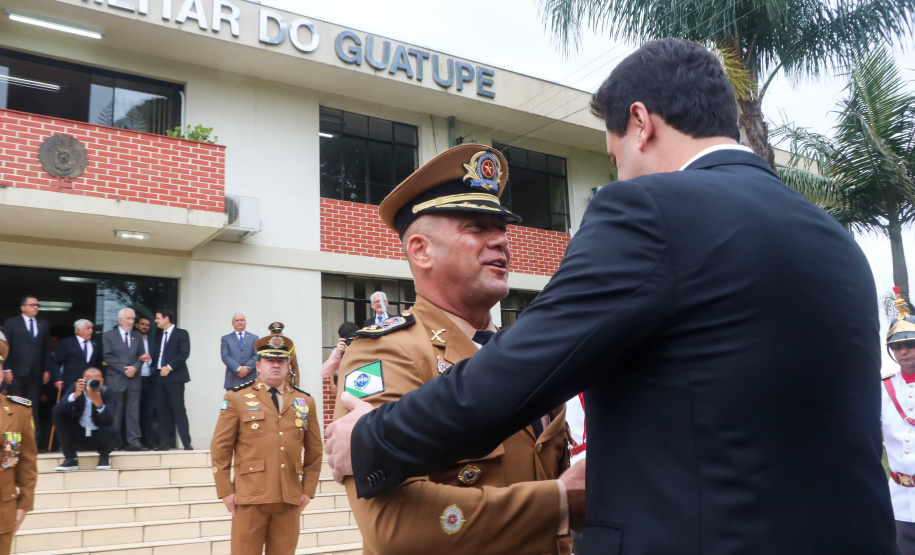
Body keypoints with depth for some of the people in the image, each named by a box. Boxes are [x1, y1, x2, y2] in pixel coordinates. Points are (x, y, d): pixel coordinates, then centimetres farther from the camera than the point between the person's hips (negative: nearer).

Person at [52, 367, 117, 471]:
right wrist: (75, 395, -38)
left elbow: (110, 420, -25)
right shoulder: (75, 388, -12)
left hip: (99, 437, -2)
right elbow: (57, 410, -23)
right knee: (59, 415, -18)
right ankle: (70, 459, -6)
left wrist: (99, 404, -43)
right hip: (78, 435, 2)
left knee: (111, 431, -33)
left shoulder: (105, 392, -15)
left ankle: (104, 457, 4)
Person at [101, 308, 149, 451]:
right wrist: (124, 369, -12)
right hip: (116, 380, -3)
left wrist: (135, 367, -9)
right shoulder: (108, 336, 3)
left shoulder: (137, 336, 14)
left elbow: (141, 355, 10)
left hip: (134, 380, 3)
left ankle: (133, 442, 1)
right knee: (115, 412, 1)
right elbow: (107, 356, -6)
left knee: (133, 411, 1)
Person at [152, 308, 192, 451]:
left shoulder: (181, 333, 0)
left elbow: (184, 353, -10)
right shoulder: (159, 335, 20)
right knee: (163, 411, 4)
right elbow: (158, 355, 21)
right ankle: (166, 442, 9)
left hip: (175, 376, -6)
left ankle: (186, 442, -7)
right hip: (161, 376, 7)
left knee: (179, 409, -9)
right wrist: (151, 361, 1)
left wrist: (169, 367, -16)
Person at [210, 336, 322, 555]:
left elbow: (314, 451, 13)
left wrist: (308, 489, 7)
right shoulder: (236, 397, 4)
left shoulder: (305, 401, 12)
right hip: (250, 496, -2)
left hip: (290, 497, 3)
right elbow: (220, 448, 1)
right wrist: (225, 491, -4)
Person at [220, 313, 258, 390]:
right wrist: (238, 369, -13)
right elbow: (225, 356, 0)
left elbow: (256, 356, 5)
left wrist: (247, 369, -10)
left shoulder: (254, 338, 14)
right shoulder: (226, 338, 12)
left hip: (250, 380, 1)